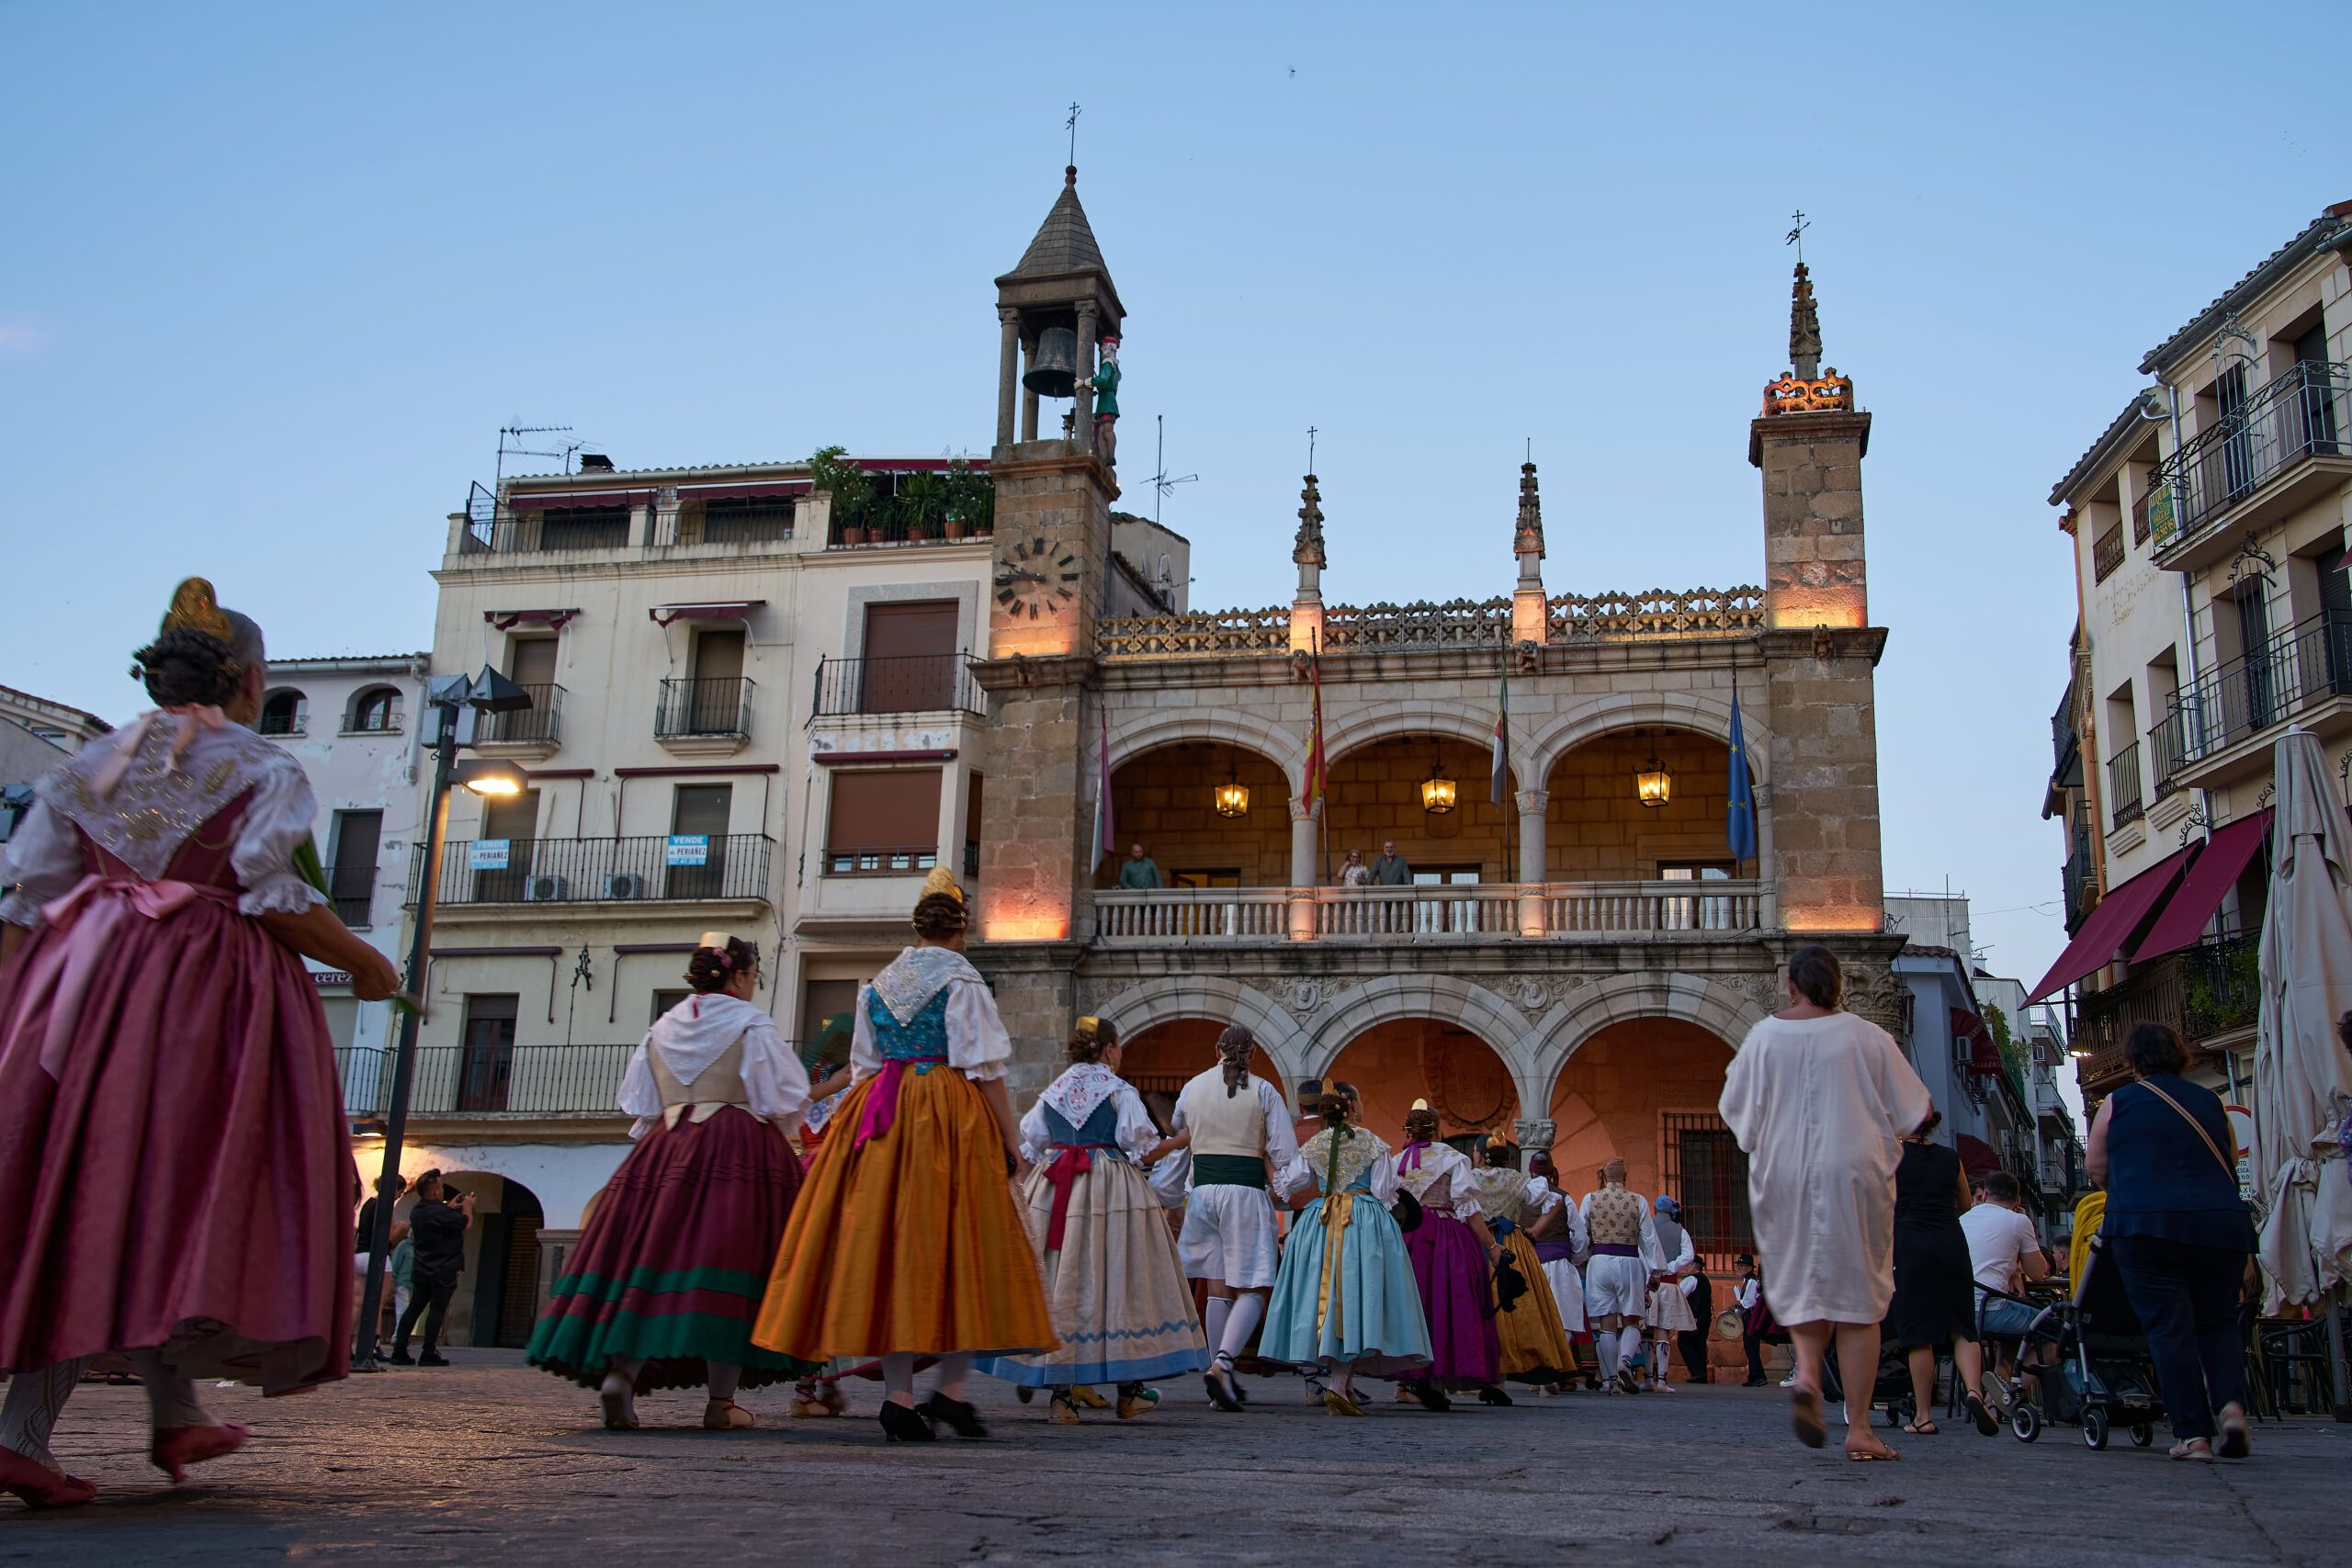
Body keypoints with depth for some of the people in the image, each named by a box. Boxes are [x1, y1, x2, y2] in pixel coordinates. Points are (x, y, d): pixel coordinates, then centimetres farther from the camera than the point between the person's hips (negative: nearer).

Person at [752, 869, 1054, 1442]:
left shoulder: (878, 984, 15)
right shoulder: (962, 981, -3)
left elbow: (863, 1065, 16)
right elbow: (984, 1068, -8)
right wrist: (1011, 1137, -4)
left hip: (879, 1117, 5)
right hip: (952, 1117, -5)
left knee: (887, 1245, 3)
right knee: (962, 1247, 1)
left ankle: (899, 1395, 1)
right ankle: (951, 1389, -6)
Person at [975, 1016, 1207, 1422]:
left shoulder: (1051, 1092, 12)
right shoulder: (1120, 1092, -3)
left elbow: (1029, 1153, 11)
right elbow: (1146, 1152, -6)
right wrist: (1179, 1140, 11)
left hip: (1051, 1196, 4)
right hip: (1111, 1194, -4)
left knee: (1058, 1286, 4)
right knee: (1116, 1283, 3)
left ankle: (1062, 1391, 3)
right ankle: (1129, 1392, 8)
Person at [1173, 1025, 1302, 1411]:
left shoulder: (1192, 1088, 8)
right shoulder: (1263, 1091, -2)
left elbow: (1177, 1130, 25)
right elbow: (1284, 1154, -6)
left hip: (1203, 1189, 4)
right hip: (1246, 1191, -4)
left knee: (1217, 1287, 11)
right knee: (1251, 1289, -1)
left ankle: (1219, 1374, 13)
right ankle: (1222, 1362, -22)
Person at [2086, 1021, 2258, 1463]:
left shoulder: (2119, 1103, 6)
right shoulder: (2210, 1102, 15)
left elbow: (2095, 1166, 13)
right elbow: (2228, 1166, 23)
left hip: (2146, 1227, -3)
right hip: (2223, 1223, 3)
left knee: (2170, 1329, 0)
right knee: (2217, 1321, 16)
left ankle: (2193, 1434, -4)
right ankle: (2231, 1403, -8)